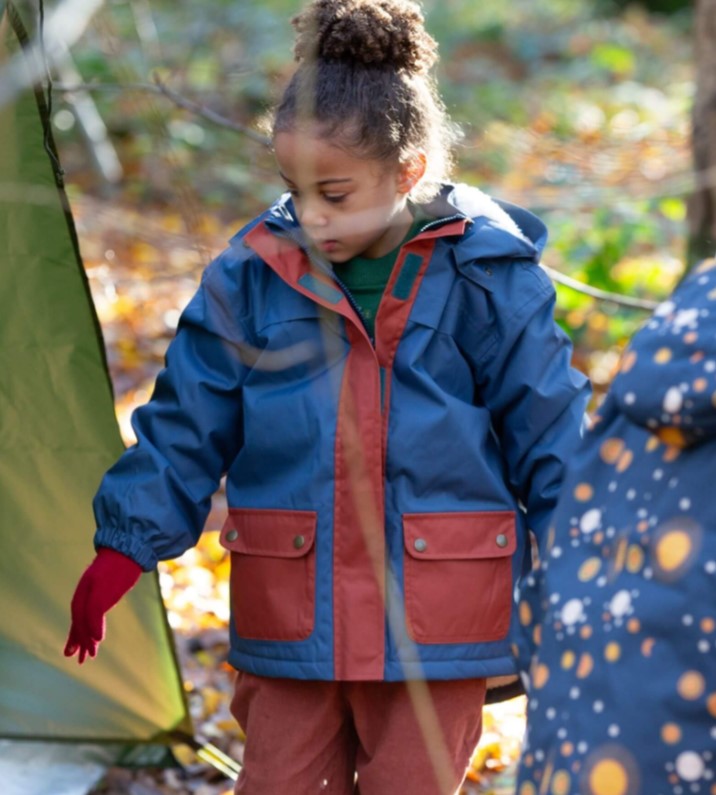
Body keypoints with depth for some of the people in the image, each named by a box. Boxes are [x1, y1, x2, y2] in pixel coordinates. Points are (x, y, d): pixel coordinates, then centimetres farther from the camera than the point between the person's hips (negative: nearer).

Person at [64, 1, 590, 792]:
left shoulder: (484, 272, -7)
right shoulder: (254, 272, -1)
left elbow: (548, 433, 0)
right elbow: (184, 427, 5)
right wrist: (122, 547, 1)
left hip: (434, 621, -2)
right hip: (288, 615, 2)